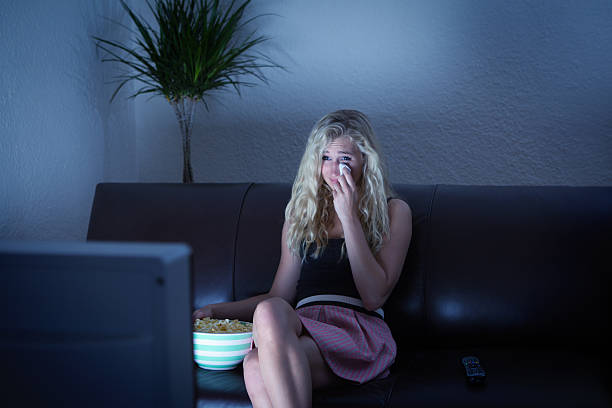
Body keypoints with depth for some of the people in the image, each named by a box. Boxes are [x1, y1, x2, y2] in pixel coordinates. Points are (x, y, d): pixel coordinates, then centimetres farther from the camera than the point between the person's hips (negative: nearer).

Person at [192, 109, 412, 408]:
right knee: (256, 368, -36)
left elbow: (374, 297, -3)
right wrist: (217, 311, 8)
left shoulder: (393, 212, 12)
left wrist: (349, 217, -5)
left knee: (258, 366, -35)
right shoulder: (301, 210, 24)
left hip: (360, 332, -3)